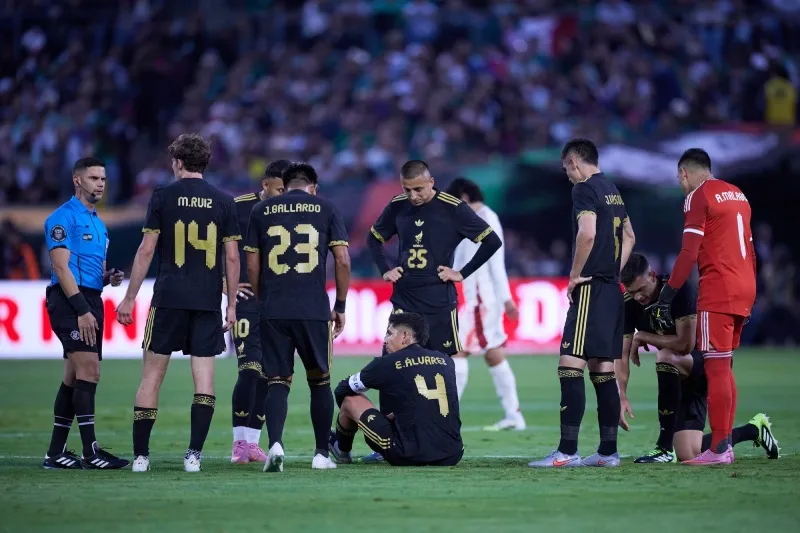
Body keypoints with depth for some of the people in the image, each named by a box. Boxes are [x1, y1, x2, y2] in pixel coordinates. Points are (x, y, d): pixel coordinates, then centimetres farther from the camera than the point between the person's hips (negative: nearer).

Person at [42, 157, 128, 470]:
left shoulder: (98, 223, 22)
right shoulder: (64, 218, -7)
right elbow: (62, 267, -14)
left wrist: (109, 278, 6)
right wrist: (82, 310, -20)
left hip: (90, 302, 9)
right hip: (69, 302, -9)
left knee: (74, 378, 8)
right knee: (89, 370, -16)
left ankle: (55, 453, 12)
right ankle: (91, 452, -18)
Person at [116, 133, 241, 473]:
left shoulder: (163, 197, 0)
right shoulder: (223, 202, 5)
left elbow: (146, 250, -3)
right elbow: (232, 257, 3)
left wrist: (130, 298, 3)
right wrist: (231, 305, 10)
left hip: (169, 300, -1)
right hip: (209, 302, 1)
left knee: (152, 376, 5)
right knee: (204, 378, 3)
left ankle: (141, 454, 4)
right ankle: (194, 454, -4)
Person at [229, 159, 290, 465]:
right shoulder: (240, 208, -7)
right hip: (247, 299, -4)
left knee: (268, 374, 4)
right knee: (250, 369, -14)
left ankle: (253, 441, 11)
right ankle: (240, 442, -7)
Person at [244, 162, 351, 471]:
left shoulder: (261, 211, 10)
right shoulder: (325, 210, 7)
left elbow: (252, 265, 9)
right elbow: (343, 261, 2)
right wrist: (340, 306, 11)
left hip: (273, 312, 1)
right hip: (314, 311, -1)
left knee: (277, 382, 3)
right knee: (320, 381, 14)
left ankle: (275, 443, -20)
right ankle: (322, 453, 16)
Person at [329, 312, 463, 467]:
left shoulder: (387, 364, -2)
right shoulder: (446, 361, 11)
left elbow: (342, 391, 16)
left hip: (411, 457, -5)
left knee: (351, 399, 14)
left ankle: (342, 450, 41)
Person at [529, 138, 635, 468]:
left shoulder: (584, 190, -9)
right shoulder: (612, 190, 19)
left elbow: (587, 233, -23)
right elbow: (628, 236, 29)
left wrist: (575, 275, -12)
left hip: (591, 289, -9)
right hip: (612, 289, 9)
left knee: (570, 366, -11)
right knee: (603, 370, 11)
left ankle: (568, 451, -16)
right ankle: (608, 451, 11)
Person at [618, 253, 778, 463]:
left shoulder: (682, 289, -22)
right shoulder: (629, 304, -6)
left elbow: (685, 344, -28)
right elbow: (622, 355, -8)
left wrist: (642, 337, -19)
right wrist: (622, 396, -22)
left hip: (704, 362, -6)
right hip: (679, 378, 6)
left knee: (666, 357, -39)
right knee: (688, 455, -5)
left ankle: (665, 447, -30)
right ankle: (754, 429, 22)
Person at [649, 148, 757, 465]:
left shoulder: (698, 196, -6)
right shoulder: (737, 194, 19)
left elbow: (689, 254, -13)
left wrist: (665, 299, -12)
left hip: (717, 291, -8)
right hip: (744, 289, 8)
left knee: (717, 368, -8)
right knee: (724, 368, 12)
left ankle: (719, 450, -11)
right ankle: (725, 442, 11)